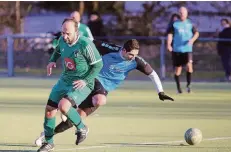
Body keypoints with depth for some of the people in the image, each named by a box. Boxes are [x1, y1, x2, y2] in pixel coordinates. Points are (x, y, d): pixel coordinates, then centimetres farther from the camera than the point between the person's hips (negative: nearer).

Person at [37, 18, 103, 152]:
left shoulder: (85, 44, -23)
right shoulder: (62, 40, -3)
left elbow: (98, 64, -14)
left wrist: (86, 80, -20)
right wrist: (53, 60, 2)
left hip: (81, 83, -7)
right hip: (65, 80, 7)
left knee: (63, 106, -28)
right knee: (50, 109, 5)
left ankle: (82, 128, 0)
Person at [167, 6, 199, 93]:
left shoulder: (190, 24, 7)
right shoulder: (175, 24, 5)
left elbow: (196, 33, 13)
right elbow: (170, 34, 1)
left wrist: (192, 39, -7)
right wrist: (169, 44, -14)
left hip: (187, 48, -1)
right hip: (177, 49, 1)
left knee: (189, 65, -21)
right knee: (178, 69, 5)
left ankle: (188, 85, -8)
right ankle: (178, 88, 19)